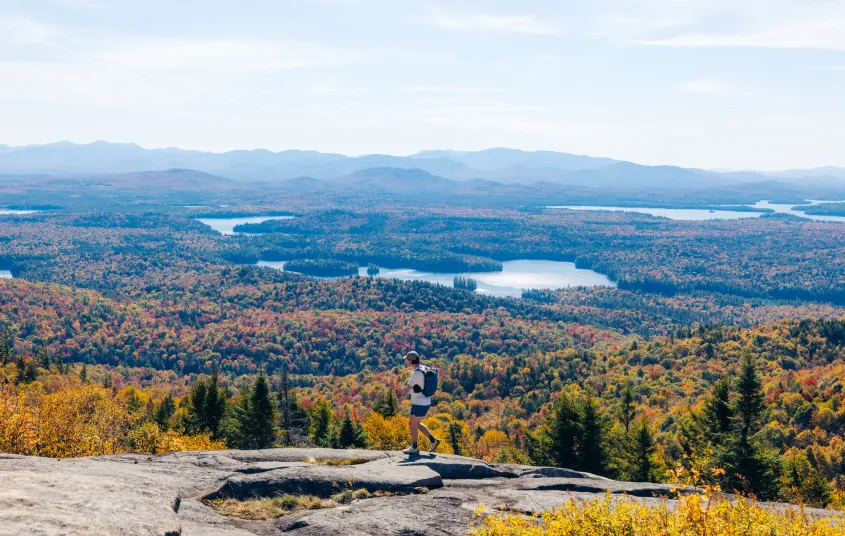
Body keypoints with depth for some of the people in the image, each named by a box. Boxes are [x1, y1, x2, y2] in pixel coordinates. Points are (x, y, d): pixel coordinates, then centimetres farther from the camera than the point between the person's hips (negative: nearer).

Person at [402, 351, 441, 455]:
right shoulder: (423, 370, 8)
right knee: (416, 424, 21)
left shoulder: (416, 373, -22)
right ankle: (433, 440, 20)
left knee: (413, 425, 7)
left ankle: (414, 448, 19)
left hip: (419, 404, -9)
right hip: (424, 402, 9)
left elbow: (408, 388, -15)